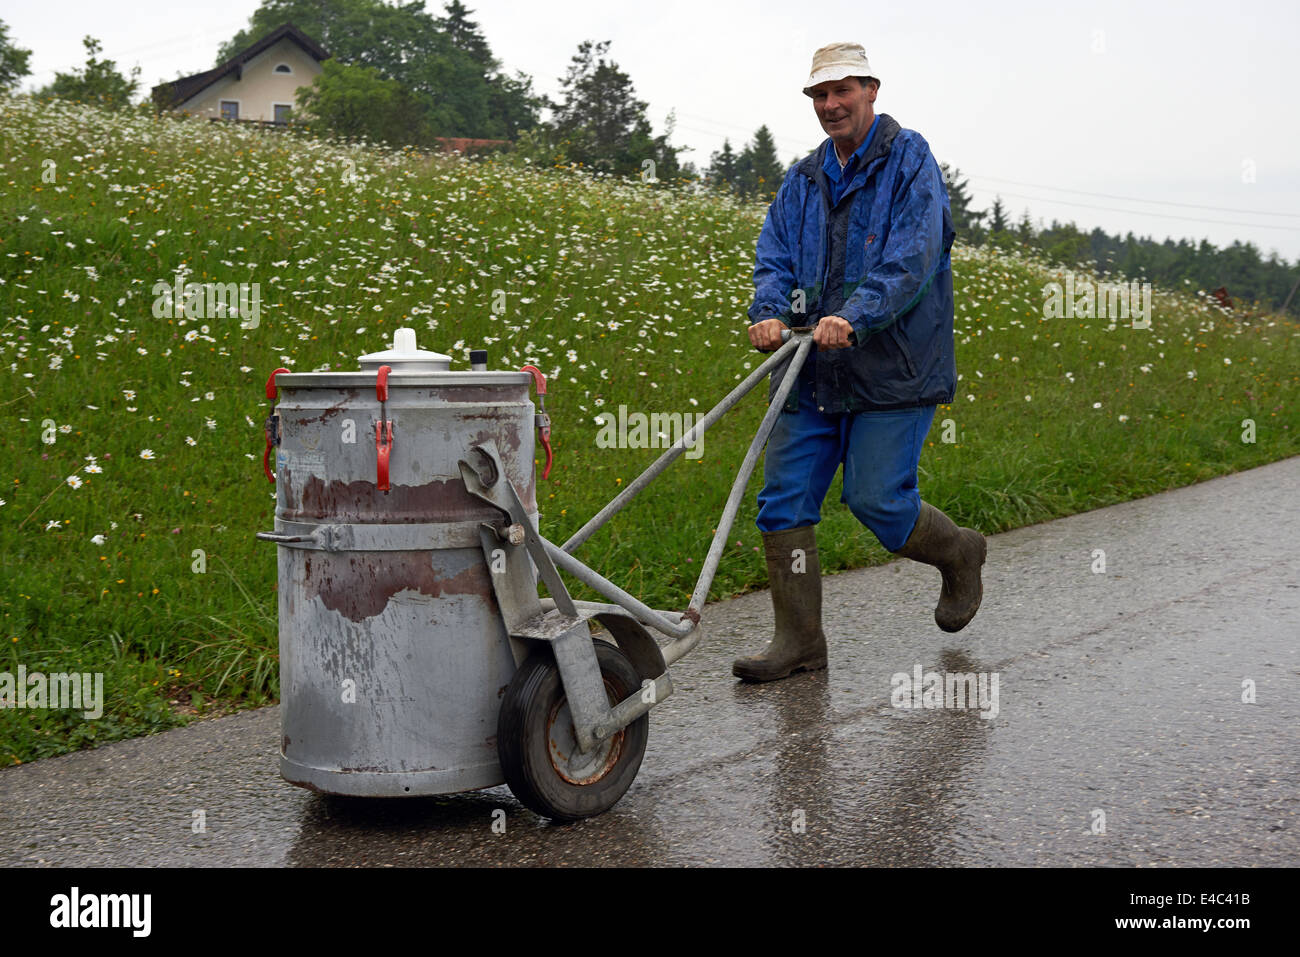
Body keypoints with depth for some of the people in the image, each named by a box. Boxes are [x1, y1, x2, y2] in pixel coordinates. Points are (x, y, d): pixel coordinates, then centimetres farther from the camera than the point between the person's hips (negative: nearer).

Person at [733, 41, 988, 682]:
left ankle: (959, 554, 24)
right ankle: (798, 641, 7)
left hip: (892, 370, -6)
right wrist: (769, 312, -15)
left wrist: (855, 316, -29)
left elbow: (913, 257, -15)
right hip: (811, 371, 6)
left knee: (876, 499, -7)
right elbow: (774, 255, 7)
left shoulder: (909, 160, -2)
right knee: (784, 502, -1)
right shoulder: (803, 179, 17)